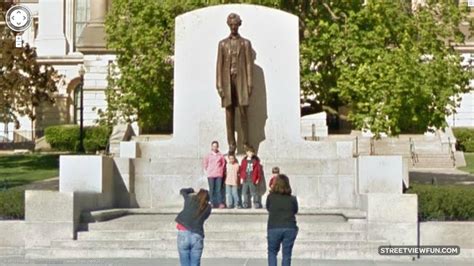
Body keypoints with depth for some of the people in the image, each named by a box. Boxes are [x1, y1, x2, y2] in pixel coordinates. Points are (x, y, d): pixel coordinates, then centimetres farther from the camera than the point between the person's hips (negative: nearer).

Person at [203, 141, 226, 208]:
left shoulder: (221, 155, 5)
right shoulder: (208, 156, 6)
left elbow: (223, 164, 11)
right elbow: (205, 164, 13)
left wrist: (222, 172, 6)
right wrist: (208, 171, 9)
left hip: (219, 175, -1)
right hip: (210, 175, 1)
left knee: (219, 189, -5)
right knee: (212, 189, 0)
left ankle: (220, 203, -7)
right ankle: (212, 203, 2)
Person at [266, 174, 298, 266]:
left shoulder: (271, 197, -1)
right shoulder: (292, 199, 1)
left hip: (274, 228, -1)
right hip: (290, 228, 1)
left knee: (272, 252, 16)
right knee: (287, 255, 6)